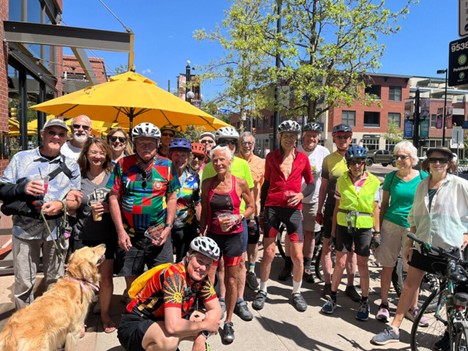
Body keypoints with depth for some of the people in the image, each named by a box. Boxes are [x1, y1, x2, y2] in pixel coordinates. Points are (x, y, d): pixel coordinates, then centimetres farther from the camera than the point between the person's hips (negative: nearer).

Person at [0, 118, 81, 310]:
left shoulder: (71, 165, 7)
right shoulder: (21, 158, 4)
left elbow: (76, 200, 6)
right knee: (23, 282, 7)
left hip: (57, 230, 1)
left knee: (55, 281, 14)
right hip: (25, 229, -1)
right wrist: (22, 188, -16)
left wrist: (61, 204, -16)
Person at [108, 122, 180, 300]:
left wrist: (168, 227, -5)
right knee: (131, 280, 13)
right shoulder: (123, 164, -1)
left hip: (159, 235, 0)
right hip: (130, 235, 1)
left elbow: (172, 198, 2)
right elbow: (114, 198, -1)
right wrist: (120, 231, -6)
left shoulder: (166, 166, -1)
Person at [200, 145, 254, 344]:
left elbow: (251, 207, 4)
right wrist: (201, 234, 4)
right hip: (212, 235, 2)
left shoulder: (240, 183, -7)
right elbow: (204, 212, 8)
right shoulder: (207, 184, -1)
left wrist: (239, 217, -13)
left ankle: (228, 322, 26)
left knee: (231, 281, 9)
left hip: (234, 236, -1)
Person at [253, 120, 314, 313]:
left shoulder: (302, 158, 3)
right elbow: (266, 183, 10)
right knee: (268, 253, 2)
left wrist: (301, 195, -10)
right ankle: (262, 291, 21)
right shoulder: (271, 157, 4)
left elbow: (311, 183, 11)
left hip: (293, 209, 0)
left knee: (297, 255, 2)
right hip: (272, 208, 0)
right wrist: (262, 208, 9)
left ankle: (296, 292, 24)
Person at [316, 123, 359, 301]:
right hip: (332, 208, 0)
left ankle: (350, 286, 21)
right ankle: (328, 284, 18)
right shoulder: (328, 159, 2)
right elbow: (324, 186, 6)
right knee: (327, 246, 5)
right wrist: (319, 210, 5)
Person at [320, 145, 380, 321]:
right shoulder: (342, 180, 0)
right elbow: (337, 206, 5)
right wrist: (333, 229, 5)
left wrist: (377, 231, 1)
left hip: (364, 228, -1)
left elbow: (375, 209, 2)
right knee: (340, 263, 5)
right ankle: (332, 297, 23)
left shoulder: (373, 182, -2)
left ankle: (365, 303, 23)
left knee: (362, 265, 7)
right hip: (344, 226, 1)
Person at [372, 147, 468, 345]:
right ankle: (394, 329, 15)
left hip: (450, 248, -4)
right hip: (423, 244, 4)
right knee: (409, 285, 7)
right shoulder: (422, 185, 6)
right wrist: (409, 243, 9)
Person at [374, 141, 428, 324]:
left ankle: (413, 308, 24)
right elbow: (384, 203, 7)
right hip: (391, 225, 1)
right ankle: (384, 304, 20)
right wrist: (378, 228, 5)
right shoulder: (391, 177, 2)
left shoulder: (423, 177, -1)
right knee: (387, 266, 6)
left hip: (414, 227, 0)